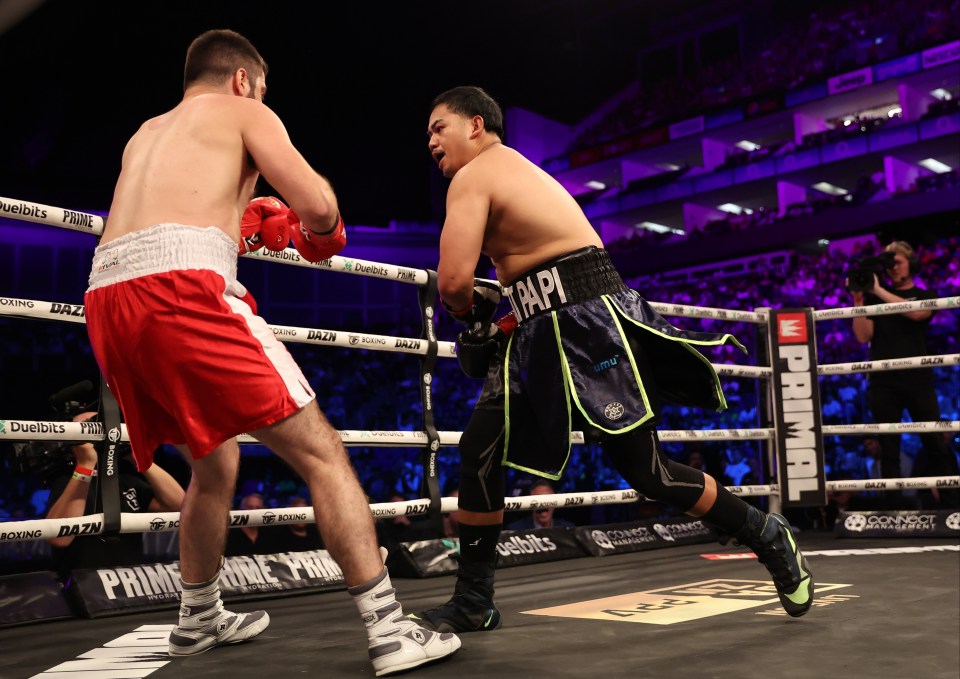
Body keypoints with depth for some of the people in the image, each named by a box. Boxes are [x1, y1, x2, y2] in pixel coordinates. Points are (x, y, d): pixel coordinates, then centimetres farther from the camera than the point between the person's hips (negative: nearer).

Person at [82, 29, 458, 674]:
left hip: (107, 299, 8)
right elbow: (319, 208, 0)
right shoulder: (245, 112, 15)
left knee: (214, 462, 26)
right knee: (322, 452, -3)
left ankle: (199, 619, 39)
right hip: (183, 288, -7)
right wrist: (320, 225, 21)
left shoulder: (144, 135, 34)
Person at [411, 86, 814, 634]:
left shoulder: (473, 176, -6)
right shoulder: (519, 170, 23)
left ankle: (769, 537, 21)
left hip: (589, 322, -10)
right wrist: (491, 311, 19)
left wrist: (467, 308, 4)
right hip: (545, 333, 10)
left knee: (647, 471, -2)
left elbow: (454, 280, -19)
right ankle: (474, 602, 12)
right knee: (478, 450, 4)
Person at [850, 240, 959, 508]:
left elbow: (916, 312, -13)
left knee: (936, 444, -2)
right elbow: (863, 336, 1)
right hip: (883, 382, 0)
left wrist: (878, 291, -13)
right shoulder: (875, 298, 11)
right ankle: (893, 508, 7)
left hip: (918, 380, 0)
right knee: (889, 448, 2)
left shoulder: (924, 295, 11)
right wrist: (859, 300, -8)